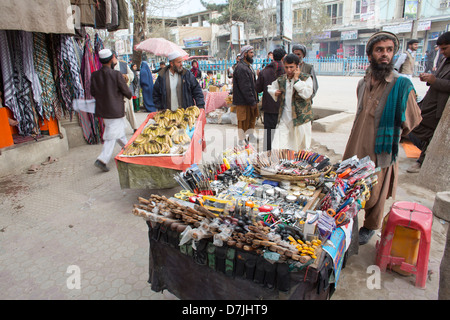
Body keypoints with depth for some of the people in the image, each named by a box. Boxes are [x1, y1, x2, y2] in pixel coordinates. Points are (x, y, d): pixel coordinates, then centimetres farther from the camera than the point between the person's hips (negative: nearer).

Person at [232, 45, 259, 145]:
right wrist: (252, 102, -20)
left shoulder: (248, 66, 17)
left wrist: (254, 99, 15)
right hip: (243, 101, -10)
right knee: (243, 120, -1)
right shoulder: (241, 68, -17)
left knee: (252, 117, 17)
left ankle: (250, 136, 32)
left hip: (250, 100, 10)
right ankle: (242, 140, 11)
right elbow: (245, 88, -21)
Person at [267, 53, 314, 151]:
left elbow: (307, 94, -19)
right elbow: (270, 87, 29)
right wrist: (275, 92, 6)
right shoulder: (281, 79, 9)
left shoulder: (306, 78, -3)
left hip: (300, 118, -3)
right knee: (278, 148, -5)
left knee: (300, 148, 9)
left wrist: (296, 79, -16)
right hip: (284, 119, 3)